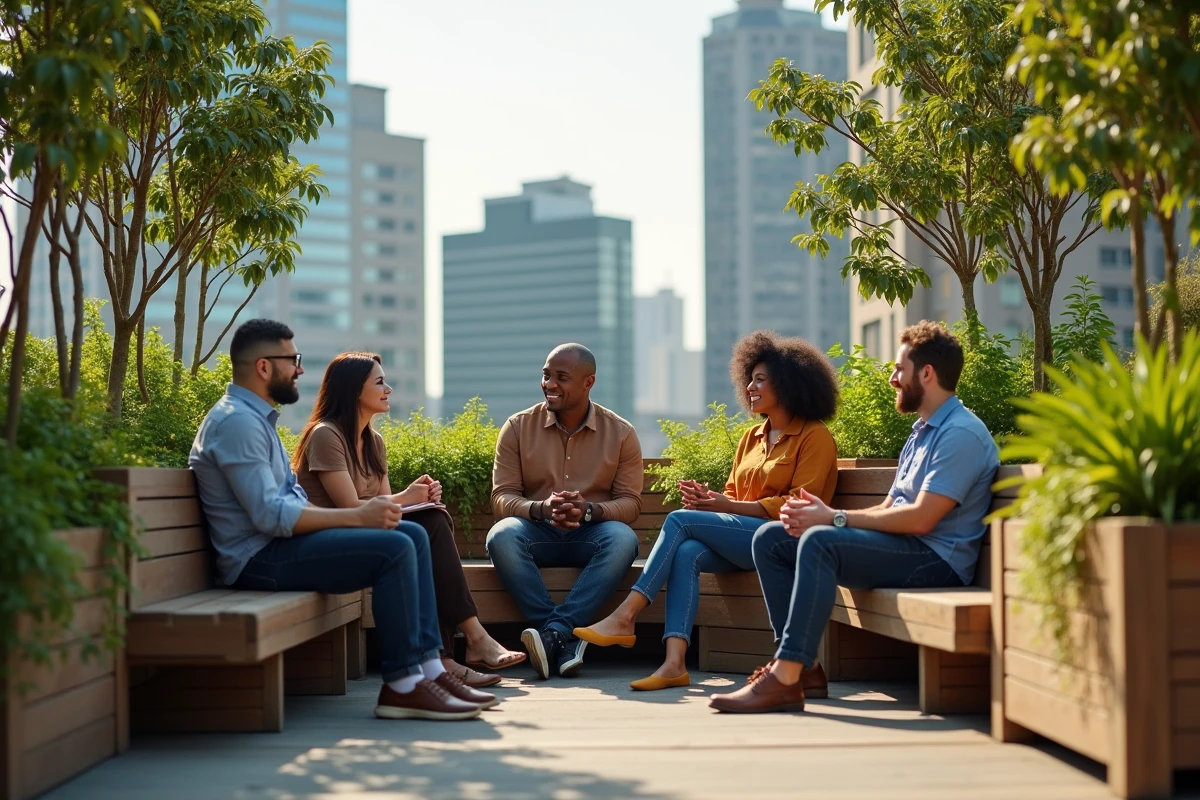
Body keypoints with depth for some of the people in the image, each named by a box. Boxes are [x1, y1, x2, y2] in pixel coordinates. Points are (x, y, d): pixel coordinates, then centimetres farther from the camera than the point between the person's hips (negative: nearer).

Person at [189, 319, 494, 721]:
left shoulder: (256, 416, 19)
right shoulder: (236, 421, -16)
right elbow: (271, 516, -24)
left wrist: (362, 513, 4)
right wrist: (358, 516, -19)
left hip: (278, 542, 10)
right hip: (259, 558, -10)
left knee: (414, 534, 4)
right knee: (394, 548, -22)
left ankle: (428, 668, -1)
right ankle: (402, 685, -17)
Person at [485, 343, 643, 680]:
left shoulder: (621, 433, 2)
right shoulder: (518, 427, 3)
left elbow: (630, 501, -1)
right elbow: (502, 497, -2)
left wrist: (589, 510, -24)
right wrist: (541, 509, -25)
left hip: (590, 533, 0)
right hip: (536, 532, 0)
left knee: (623, 538, -34)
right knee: (502, 535, -33)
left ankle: (554, 632, -40)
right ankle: (565, 639, -38)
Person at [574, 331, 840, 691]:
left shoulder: (815, 437, -1)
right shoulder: (752, 438, 23)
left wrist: (728, 506, -14)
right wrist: (710, 499, -5)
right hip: (741, 535, 6)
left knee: (680, 520, -22)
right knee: (687, 552, -28)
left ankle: (624, 617, -24)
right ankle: (674, 663, -38)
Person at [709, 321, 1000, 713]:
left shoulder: (961, 434, -11)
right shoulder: (922, 432, 22)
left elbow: (921, 518, -21)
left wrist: (835, 519, -15)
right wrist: (822, 513, -1)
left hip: (936, 560, -10)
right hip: (903, 548, 10)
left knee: (820, 542, -34)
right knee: (770, 538, 2)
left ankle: (785, 681, -38)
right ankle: (797, 661, -7)